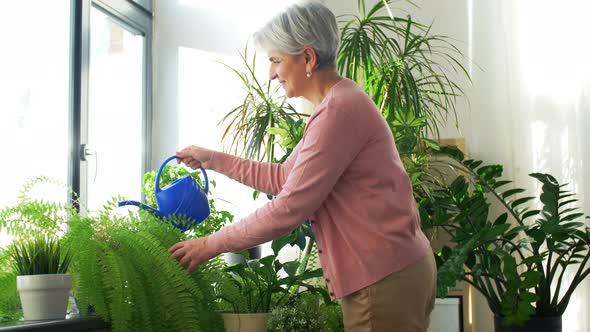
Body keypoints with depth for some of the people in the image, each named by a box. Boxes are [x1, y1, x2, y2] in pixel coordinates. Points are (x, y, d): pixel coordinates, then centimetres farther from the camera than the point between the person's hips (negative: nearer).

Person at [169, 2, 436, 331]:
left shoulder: (339, 111, -20)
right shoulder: (340, 103, 14)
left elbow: (288, 208, -20)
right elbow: (286, 178, 20)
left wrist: (212, 244, -10)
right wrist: (215, 160, 19)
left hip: (383, 278, -10)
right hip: (388, 269, 10)